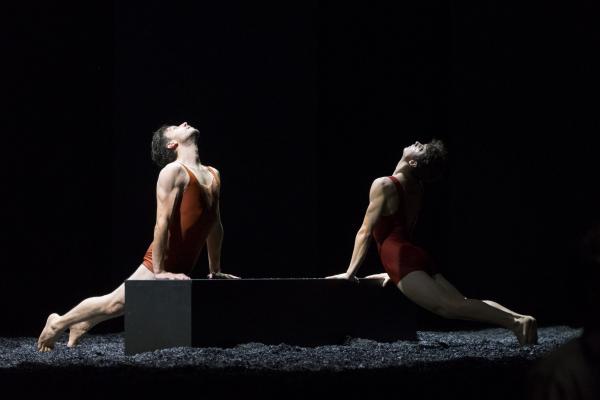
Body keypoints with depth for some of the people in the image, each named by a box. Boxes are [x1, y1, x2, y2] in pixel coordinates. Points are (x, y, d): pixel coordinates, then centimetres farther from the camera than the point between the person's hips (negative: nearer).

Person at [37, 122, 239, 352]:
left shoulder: (213, 176, 13)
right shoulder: (173, 172, -12)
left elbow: (215, 224, 19)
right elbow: (162, 222, -18)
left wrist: (215, 271, 20)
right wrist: (158, 271, -21)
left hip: (180, 270, 7)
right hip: (161, 264, -7)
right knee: (115, 303, -1)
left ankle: (82, 324, 36)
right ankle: (58, 324, 15)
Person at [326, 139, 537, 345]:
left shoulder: (383, 185, -4)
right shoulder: (416, 188, 20)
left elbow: (365, 231, -5)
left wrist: (350, 273, -1)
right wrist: (392, 271, 33)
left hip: (403, 259, -9)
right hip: (418, 258, 10)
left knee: (447, 305, -23)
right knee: (462, 302, 5)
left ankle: (515, 321, -38)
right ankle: (519, 317, -11)